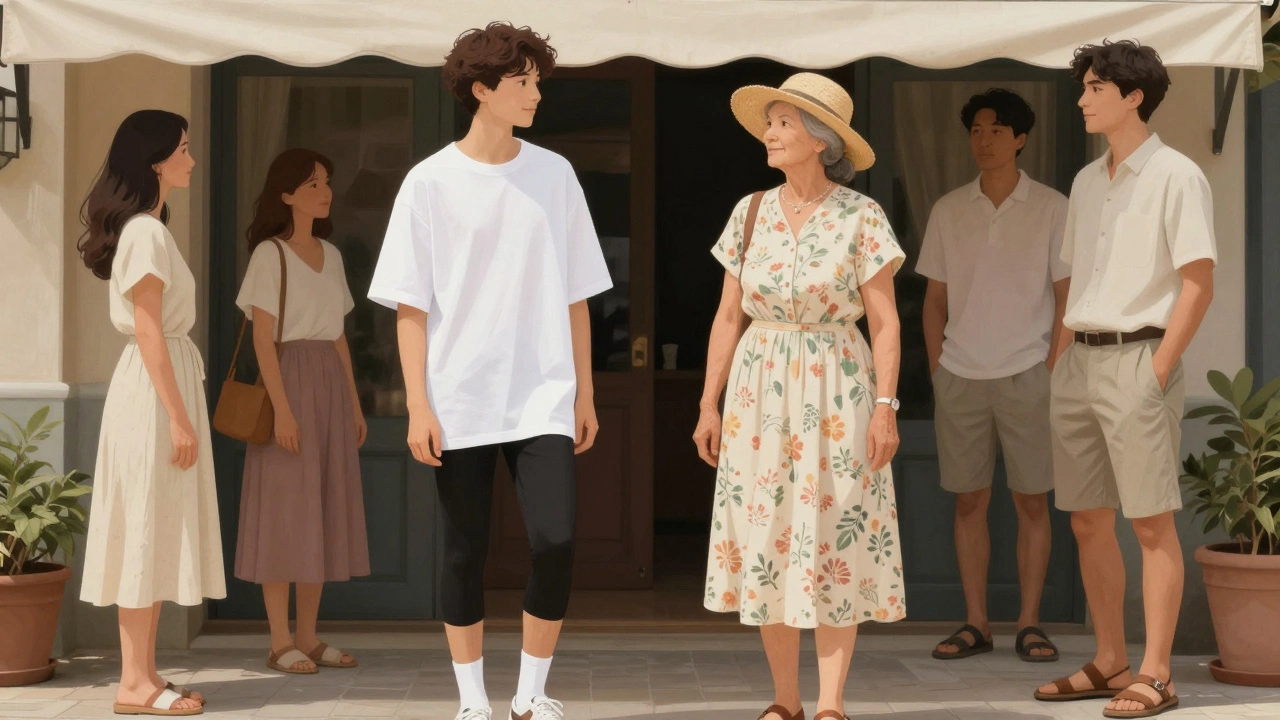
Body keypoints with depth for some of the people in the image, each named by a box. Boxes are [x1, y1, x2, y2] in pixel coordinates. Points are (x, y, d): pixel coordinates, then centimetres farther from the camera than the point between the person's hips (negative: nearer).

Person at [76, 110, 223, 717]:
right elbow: (147, 330, -18)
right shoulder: (146, 233, -13)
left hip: (170, 384, 10)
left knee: (157, 531, 9)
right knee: (146, 528, -7)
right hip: (153, 393, -10)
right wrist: (178, 416, -20)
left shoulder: (150, 229, 17)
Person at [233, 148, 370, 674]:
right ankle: (281, 643, -2)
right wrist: (282, 409, -19)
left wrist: (354, 404, 14)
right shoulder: (269, 254, -6)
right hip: (289, 381, -7)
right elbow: (263, 338, -12)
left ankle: (308, 638, 12)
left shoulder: (330, 254, 14)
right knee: (284, 512, -6)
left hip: (331, 387, 7)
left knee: (323, 512, 7)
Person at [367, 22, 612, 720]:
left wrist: (584, 391, 9)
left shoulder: (554, 174, 6)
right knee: (465, 550, 3)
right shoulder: (431, 182, -2)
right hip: (460, 400, -1)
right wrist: (418, 405, -7)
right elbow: (411, 305, -1)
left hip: (543, 397, 2)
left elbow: (575, 295, 10)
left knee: (555, 539, -11)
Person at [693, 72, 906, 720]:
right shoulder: (751, 213, 6)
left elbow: (884, 321, -5)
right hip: (759, 388, 4)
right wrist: (709, 404, 5)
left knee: (835, 542, -3)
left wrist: (885, 406, -11)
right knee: (765, 539, 4)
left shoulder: (861, 218, -5)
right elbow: (730, 315, 8)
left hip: (835, 388, -3)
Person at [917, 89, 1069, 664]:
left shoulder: (1051, 208, 0)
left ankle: (1029, 623, 8)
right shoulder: (948, 211, 7)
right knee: (969, 501, 5)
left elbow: (1066, 296, 0)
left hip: (1026, 374, -2)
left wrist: (1053, 369, -6)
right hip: (960, 375, 2)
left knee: (1032, 502, 1)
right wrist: (937, 368, 3)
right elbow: (935, 298, 10)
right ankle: (975, 624, 11)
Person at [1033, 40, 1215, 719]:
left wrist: (1159, 370, -15)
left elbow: (1198, 283, -11)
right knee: (1087, 520, 9)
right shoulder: (1086, 181, 15)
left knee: (1151, 522, -4)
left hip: (1136, 358, -7)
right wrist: (1059, 364, 12)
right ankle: (1109, 662, 19)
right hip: (1080, 361, 8)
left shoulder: (1174, 176, -7)